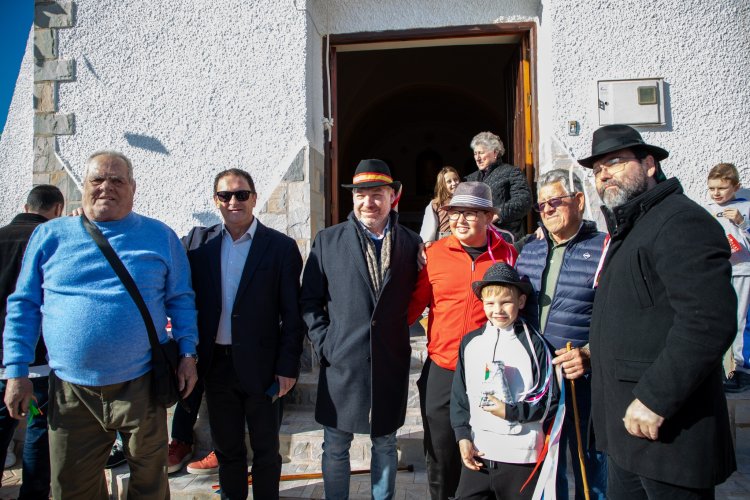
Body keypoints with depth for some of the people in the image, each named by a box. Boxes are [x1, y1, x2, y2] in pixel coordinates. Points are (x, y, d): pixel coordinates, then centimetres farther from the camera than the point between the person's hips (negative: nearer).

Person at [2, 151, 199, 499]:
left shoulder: (160, 236, 3)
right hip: (71, 391, 1)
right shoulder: (50, 235, 5)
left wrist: (187, 353, -4)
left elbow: (181, 300, 5)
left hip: (141, 386, -1)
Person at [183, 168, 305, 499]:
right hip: (215, 365, 3)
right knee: (226, 447, 20)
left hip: (260, 366, -3)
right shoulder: (198, 242, 3)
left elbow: (292, 314, -7)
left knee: (265, 448, 14)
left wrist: (288, 367, -9)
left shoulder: (281, 247, -7)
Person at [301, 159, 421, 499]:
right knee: (336, 446, 11)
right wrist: (323, 343, -5)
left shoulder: (411, 242, 2)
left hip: (391, 363, 1)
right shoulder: (327, 240, 0)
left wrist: (398, 334, 0)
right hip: (342, 361, -1)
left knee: (385, 443, 17)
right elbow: (310, 300, 2)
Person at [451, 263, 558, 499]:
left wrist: (510, 412, -14)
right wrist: (463, 436, 2)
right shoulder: (470, 342, 5)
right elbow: (459, 395, 8)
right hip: (477, 452, 3)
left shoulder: (533, 344, -5)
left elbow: (549, 400, -4)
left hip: (521, 456, -3)